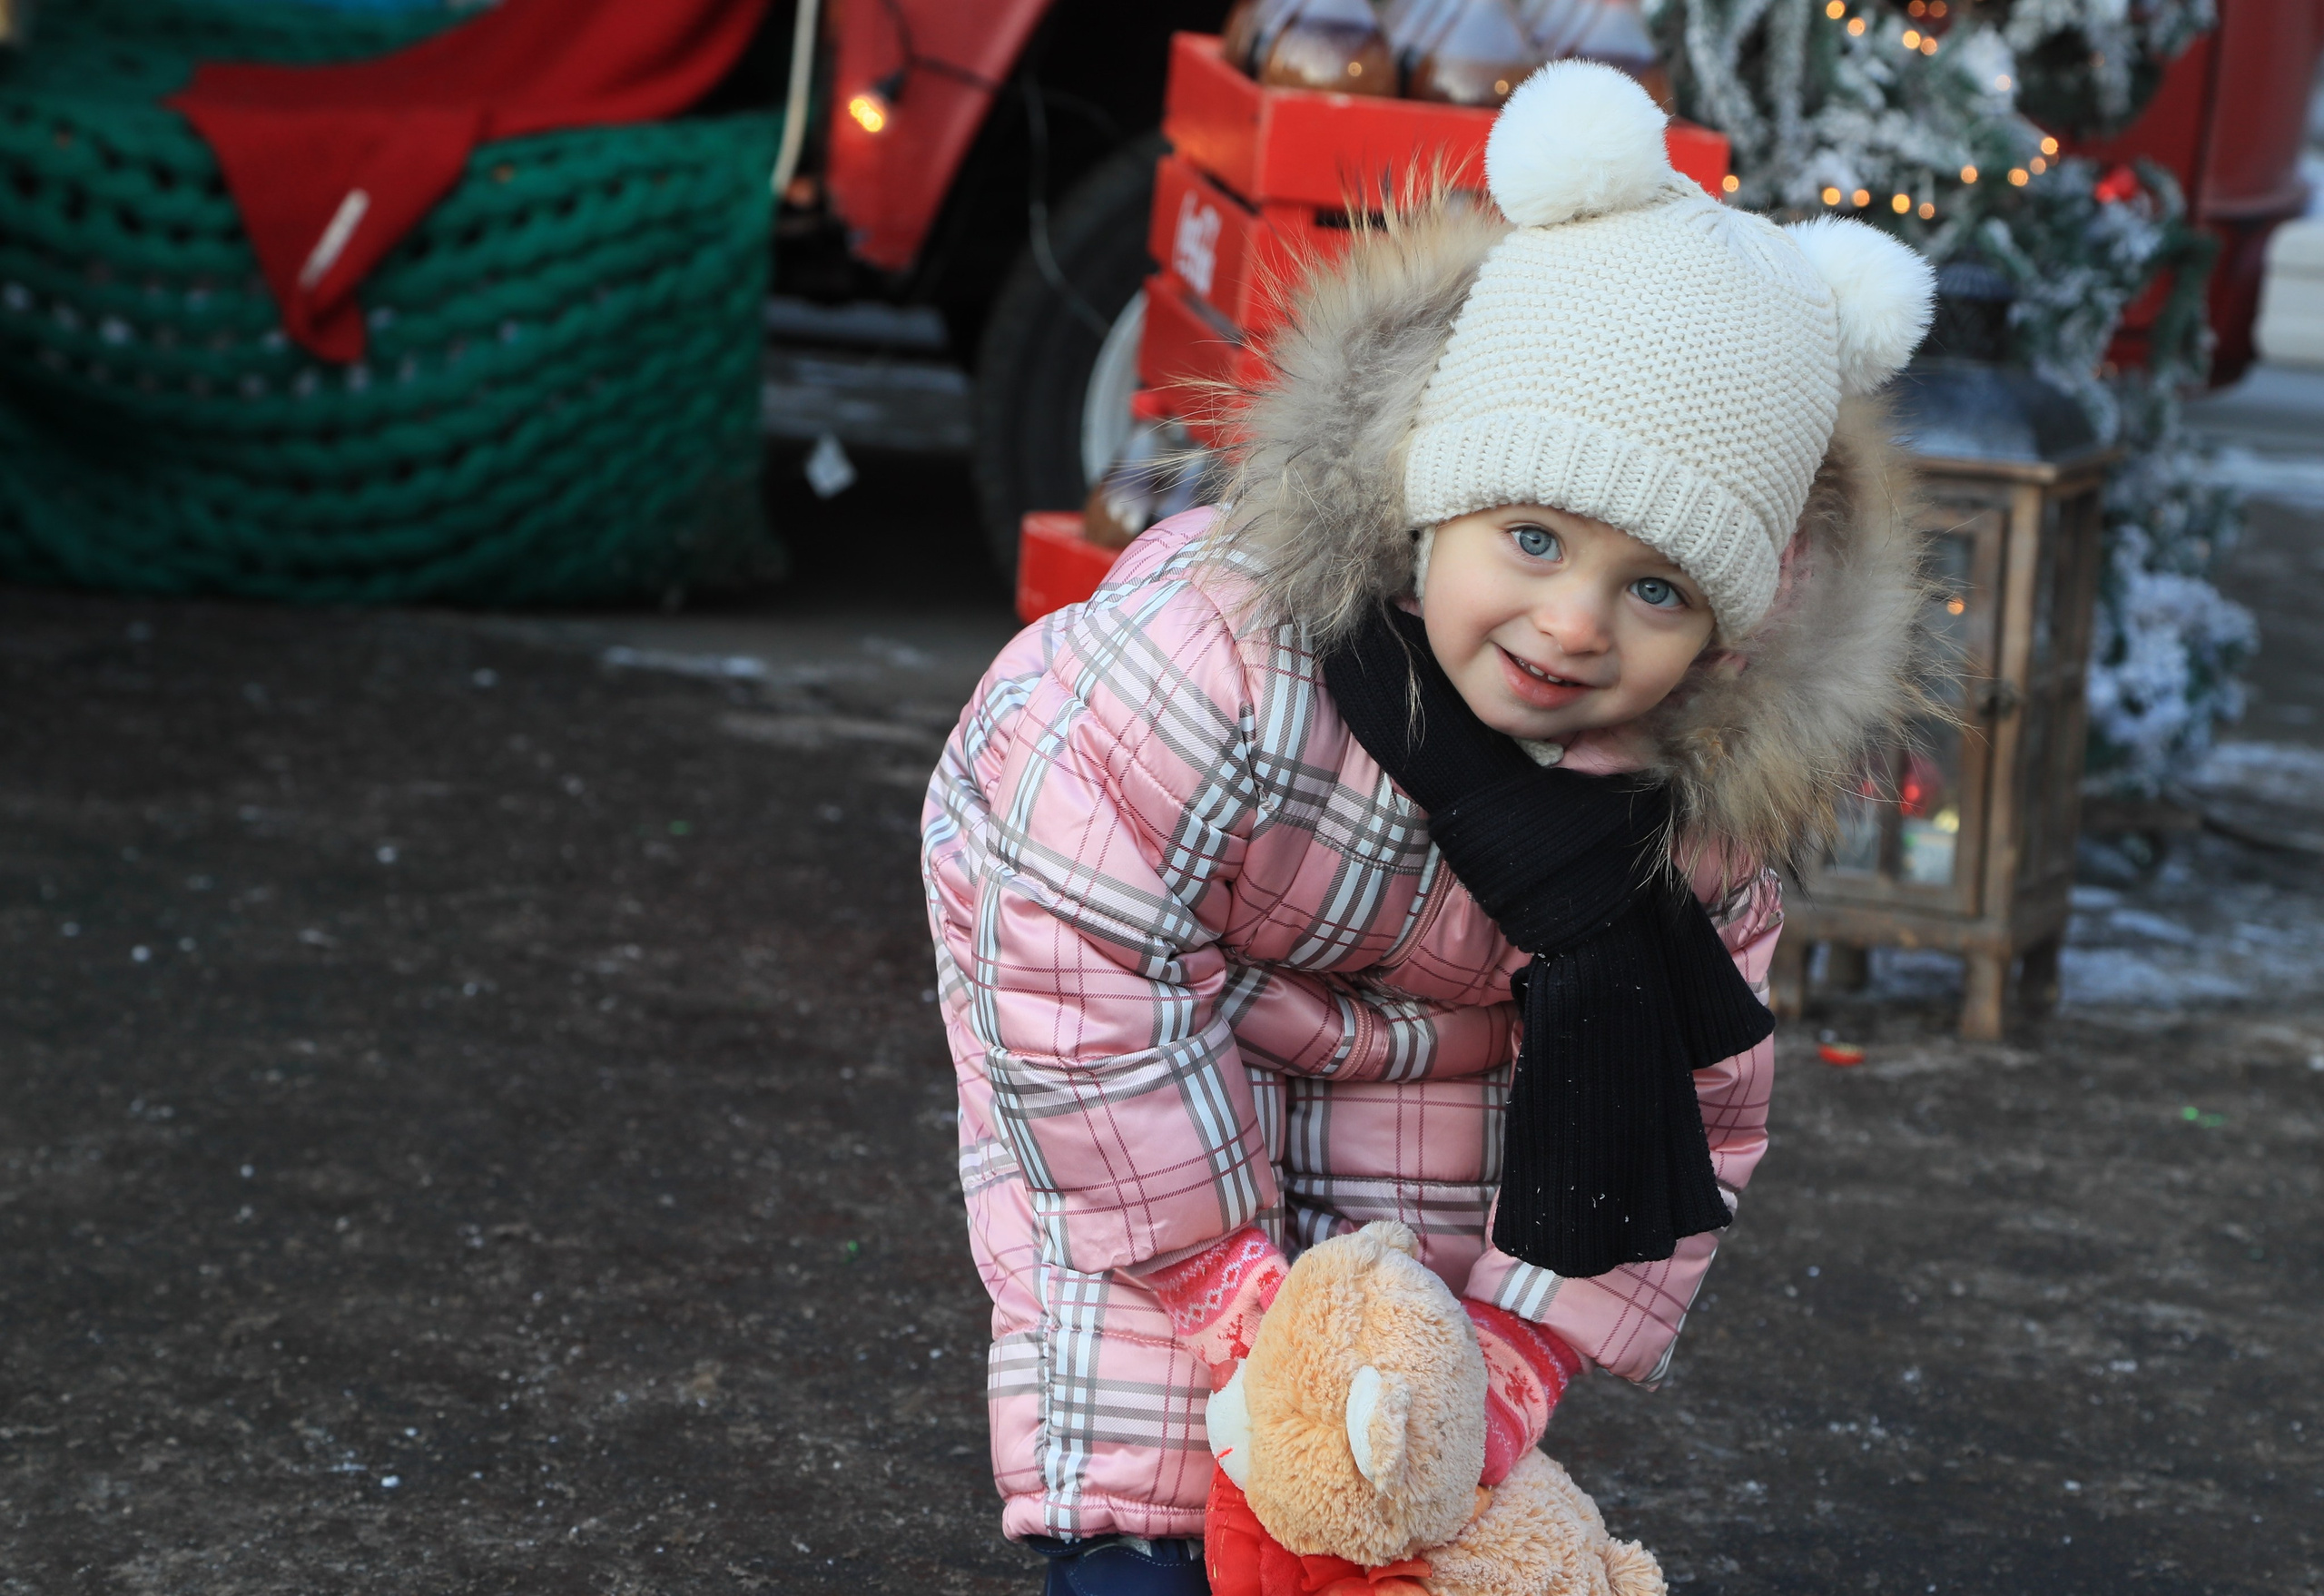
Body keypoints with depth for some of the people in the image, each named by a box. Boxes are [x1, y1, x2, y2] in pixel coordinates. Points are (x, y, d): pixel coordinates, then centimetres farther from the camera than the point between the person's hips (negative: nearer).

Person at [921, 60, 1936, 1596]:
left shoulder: (1707, 787, -27)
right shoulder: (1223, 662, -42)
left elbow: (1694, 1099, -15)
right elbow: (1084, 963, -33)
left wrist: (1529, 1342, -20)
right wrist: (1213, 1262, -29)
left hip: (1429, 1045, 4)